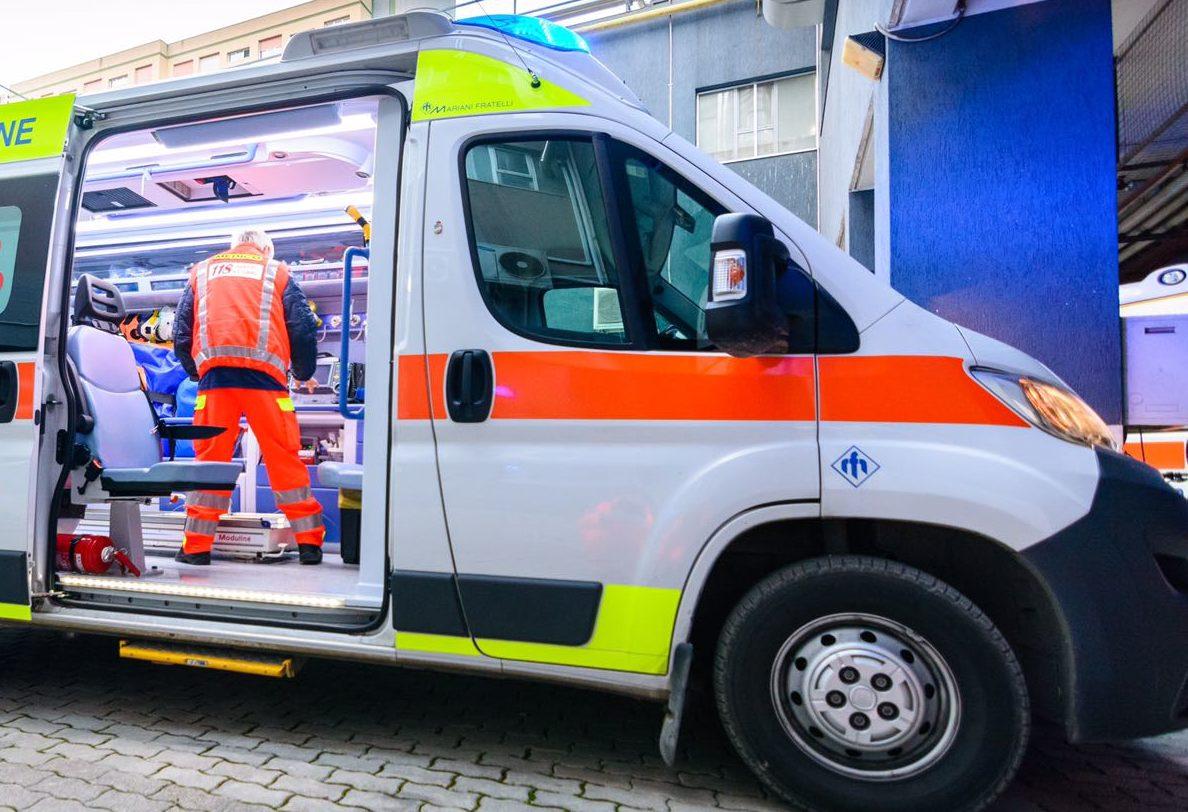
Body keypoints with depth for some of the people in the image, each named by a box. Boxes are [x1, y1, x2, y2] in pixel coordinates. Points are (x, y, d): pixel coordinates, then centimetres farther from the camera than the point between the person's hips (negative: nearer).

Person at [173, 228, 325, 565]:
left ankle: (196, 545, 9)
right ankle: (309, 542, 4)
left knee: (209, 458, 7)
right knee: (284, 458, 1)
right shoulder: (277, 272, 16)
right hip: (263, 374, -2)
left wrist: (195, 371, 31)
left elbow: (181, 333, 19)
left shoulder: (201, 272, 22)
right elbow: (303, 329, 8)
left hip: (214, 373, 2)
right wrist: (303, 373, 21)